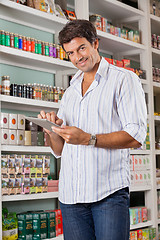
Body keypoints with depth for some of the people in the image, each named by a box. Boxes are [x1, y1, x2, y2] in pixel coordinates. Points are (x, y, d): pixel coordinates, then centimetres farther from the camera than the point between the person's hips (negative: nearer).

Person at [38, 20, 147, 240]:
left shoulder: (123, 79, 3)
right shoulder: (70, 93, 21)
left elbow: (135, 136, -9)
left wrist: (88, 139, -18)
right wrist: (52, 130, -2)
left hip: (109, 191, -5)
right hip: (70, 194, 5)